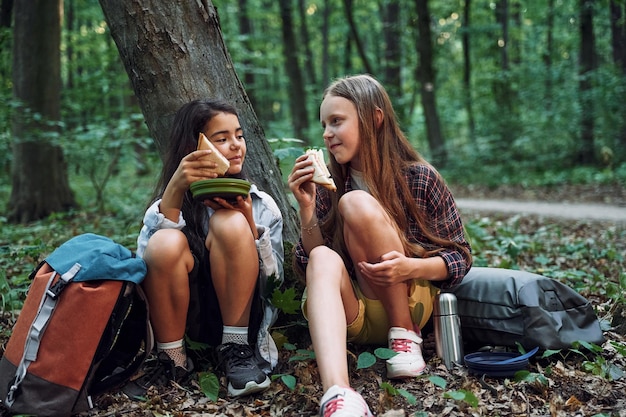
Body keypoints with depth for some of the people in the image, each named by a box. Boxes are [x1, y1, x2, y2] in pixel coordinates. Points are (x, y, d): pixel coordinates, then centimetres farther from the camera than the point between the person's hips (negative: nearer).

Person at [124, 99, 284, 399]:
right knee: (166, 243, -30)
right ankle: (172, 359, -10)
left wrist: (249, 224, -18)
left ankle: (237, 347, -13)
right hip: (182, 322, 0)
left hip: (241, 317, 0)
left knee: (230, 224, -24)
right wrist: (173, 191, -24)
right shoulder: (168, 203, 1)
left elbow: (275, 280, -3)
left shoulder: (261, 205, 3)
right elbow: (147, 266, -17)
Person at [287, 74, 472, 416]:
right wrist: (306, 207, -15)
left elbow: (459, 258, -3)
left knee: (356, 203, -22)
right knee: (324, 259, -32)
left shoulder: (420, 178, -6)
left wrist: (410, 267, -23)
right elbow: (311, 263, 0)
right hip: (351, 314, 3)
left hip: (409, 304, -3)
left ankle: (405, 334, -13)